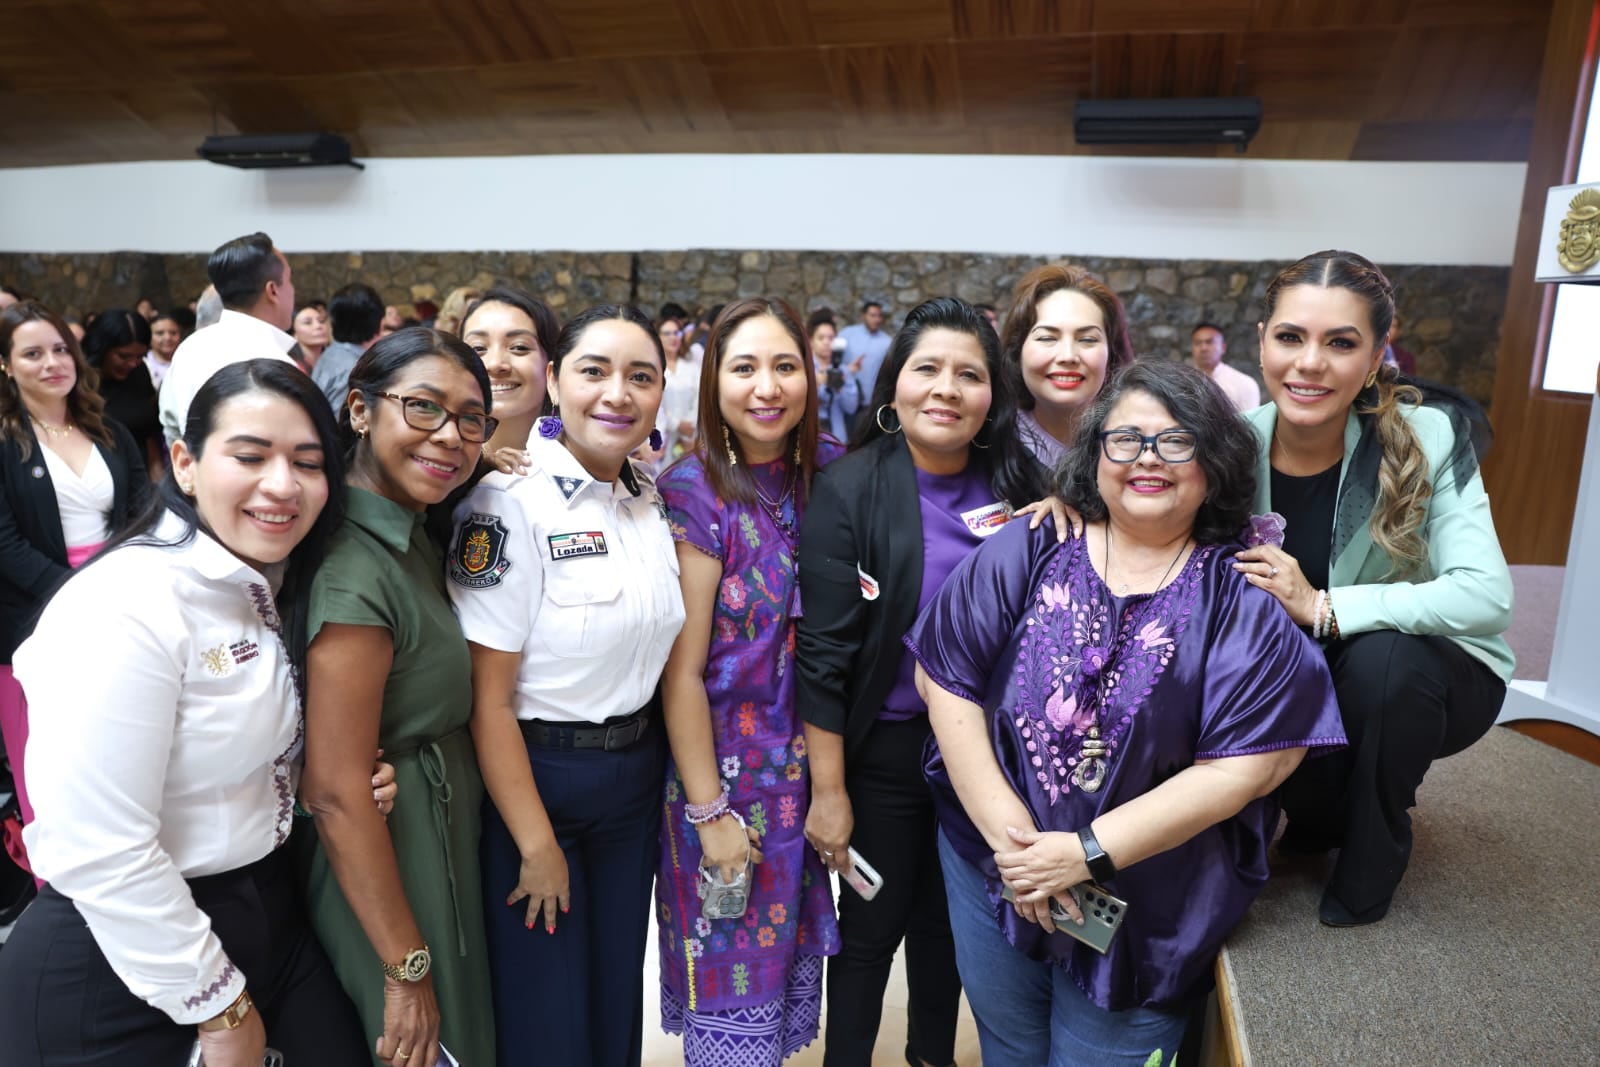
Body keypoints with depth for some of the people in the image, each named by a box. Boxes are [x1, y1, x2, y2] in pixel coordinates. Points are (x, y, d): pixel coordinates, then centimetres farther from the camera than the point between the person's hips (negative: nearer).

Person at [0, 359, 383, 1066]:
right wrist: (218, 1004, -14)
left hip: (267, 918, 8)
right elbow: (98, 853, -24)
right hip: (118, 964, -7)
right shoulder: (128, 606, -23)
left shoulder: (271, 590, 2)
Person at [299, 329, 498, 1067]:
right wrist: (407, 970, -18)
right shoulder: (354, 569, -26)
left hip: (440, 843, 9)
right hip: (386, 865, -8)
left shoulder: (411, 542, 2)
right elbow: (337, 794, -25)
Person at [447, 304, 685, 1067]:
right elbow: (487, 699, -17)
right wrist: (537, 845, -13)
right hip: (537, 776, -5)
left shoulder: (650, 499, 2)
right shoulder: (508, 505, -19)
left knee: (619, 993, 21)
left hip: (637, 775, 6)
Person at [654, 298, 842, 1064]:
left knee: (792, 949, 22)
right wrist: (709, 812, -14)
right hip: (724, 767, -5)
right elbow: (681, 670, -16)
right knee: (731, 976, 13)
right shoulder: (695, 493, -17)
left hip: (807, 763, 5)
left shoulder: (826, 472, -3)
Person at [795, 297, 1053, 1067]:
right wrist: (827, 790, -14)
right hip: (882, 748, -3)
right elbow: (822, 652, -15)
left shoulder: (1020, 487, -5)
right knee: (872, 925, 14)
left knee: (949, 918, 23)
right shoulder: (848, 490, -15)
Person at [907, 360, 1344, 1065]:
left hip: (1145, 912, -2)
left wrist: (1089, 852, -19)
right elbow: (944, 680, -8)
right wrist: (1006, 829, -15)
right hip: (991, 871, 2)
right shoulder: (1024, 554, -7)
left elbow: (1238, 769, -16)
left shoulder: (1246, 598, -11)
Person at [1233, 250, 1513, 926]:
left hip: (1424, 674, -2)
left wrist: (1320, 606, -34)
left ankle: (1371, 863, -4)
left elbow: (1487, 597, -30)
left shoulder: (1427, 435, -22)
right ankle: (1321, 816, 11)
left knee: (1381, 656, -33)